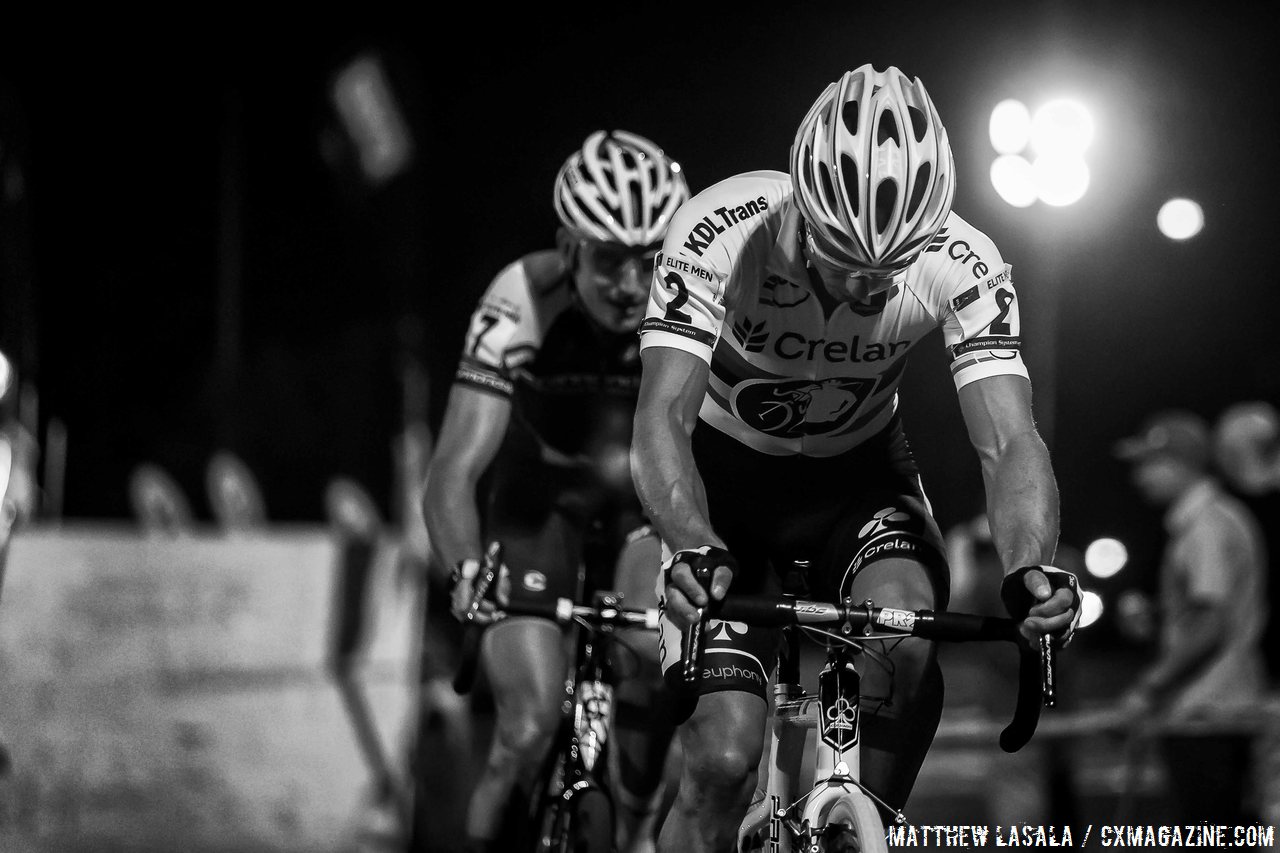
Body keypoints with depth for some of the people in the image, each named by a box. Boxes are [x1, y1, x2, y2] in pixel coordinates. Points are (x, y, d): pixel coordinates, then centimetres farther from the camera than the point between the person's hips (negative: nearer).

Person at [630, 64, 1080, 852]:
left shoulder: (962, 266, -26)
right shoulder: (720, 233, -31)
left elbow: (1010, 442, -31)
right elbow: (662, 421, -37)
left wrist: (1031, 568, -51)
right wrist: (695, 551, -56)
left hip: (858, 475, 1)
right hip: (728, 472, -1)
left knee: (908, 645, -31)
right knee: (724, 757, -15)